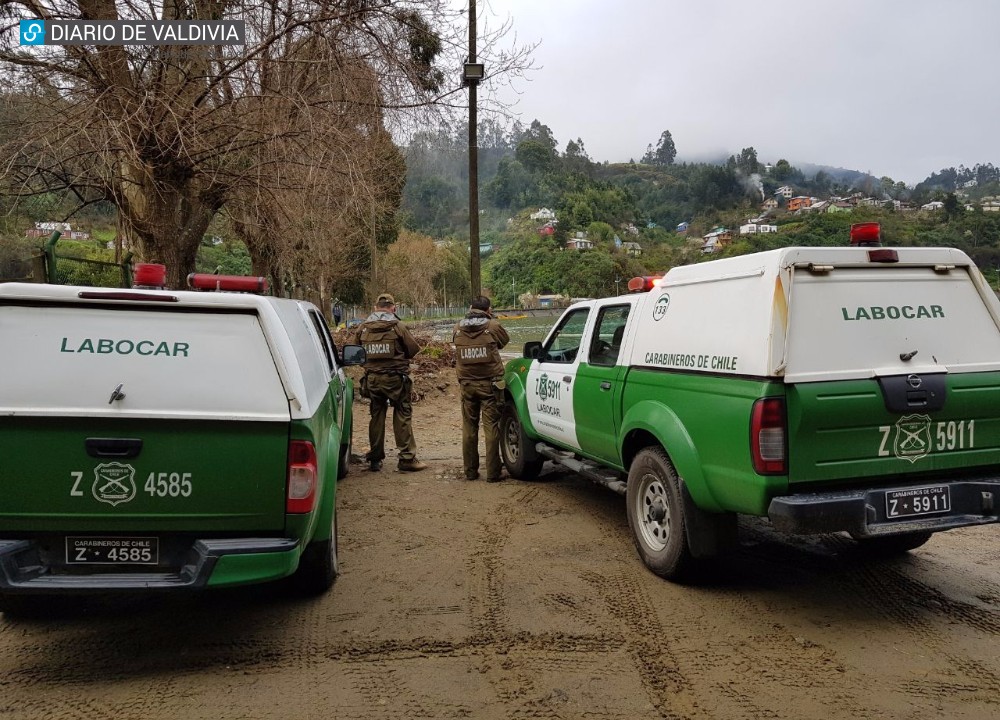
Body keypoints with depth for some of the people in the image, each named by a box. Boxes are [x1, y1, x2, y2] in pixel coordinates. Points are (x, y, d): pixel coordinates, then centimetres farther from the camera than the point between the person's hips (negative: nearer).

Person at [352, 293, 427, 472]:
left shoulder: (362, 328, 2)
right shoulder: (397, 326, -9)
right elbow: (414, 349, -3)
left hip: (372, 379, 4)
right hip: (395, 378, -4)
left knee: (376, 417, 12)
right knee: (402, 417, 2)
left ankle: (375, 459, 18)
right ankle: (407, 459, 1)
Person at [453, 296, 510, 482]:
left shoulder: (458, 328, 0)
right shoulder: (493, 326, -8)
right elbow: (505, 340, 9)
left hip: (467, 384, 3)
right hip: (489, 384, -3)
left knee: (469, 427, 11)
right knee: (491, 427, 1)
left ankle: (470, 471, 17)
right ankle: (492, 473, 2)